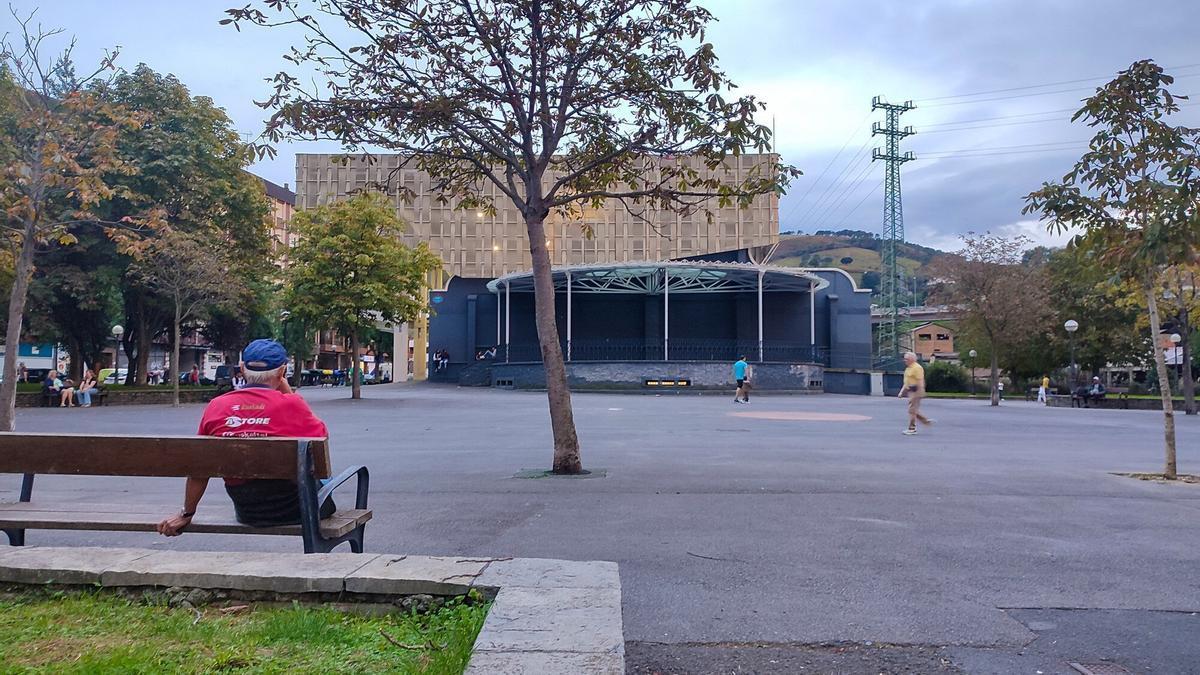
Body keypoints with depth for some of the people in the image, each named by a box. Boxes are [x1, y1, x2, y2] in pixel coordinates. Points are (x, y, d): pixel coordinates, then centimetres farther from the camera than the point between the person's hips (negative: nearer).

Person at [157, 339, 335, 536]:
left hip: (246, 512, 4)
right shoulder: (290, 404, -16)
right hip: (289, 510, -4)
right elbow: (321, 435, 1)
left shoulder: (216, 406, -4)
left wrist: (186, 514, 14)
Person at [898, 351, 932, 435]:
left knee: (912, 410, -6)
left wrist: (919, 394, -22)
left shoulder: (917, 368, -14)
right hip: (910, 391, 10)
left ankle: (912, 428, 1)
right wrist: (902, 392, 19)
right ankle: (927, 421, 23)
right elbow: (907, 382, 23)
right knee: (914, 410, 12)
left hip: (916, 391, -10)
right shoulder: (908, 368, 16)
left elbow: (920, 381, -19)